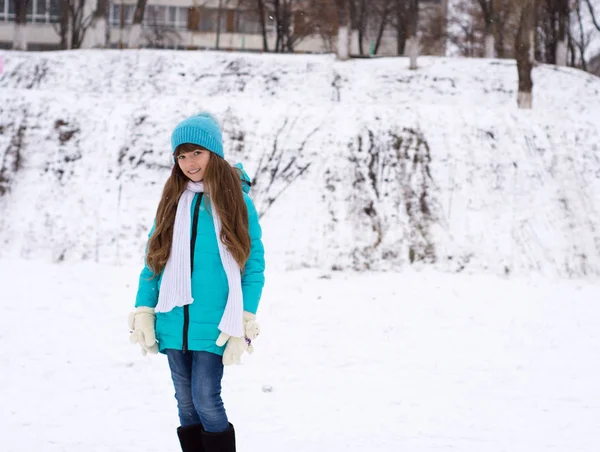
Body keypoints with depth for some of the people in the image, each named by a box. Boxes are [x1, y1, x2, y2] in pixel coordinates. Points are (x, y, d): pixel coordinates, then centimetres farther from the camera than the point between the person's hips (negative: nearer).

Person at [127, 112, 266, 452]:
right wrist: (143, 313, 1)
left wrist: (244, 324, -11)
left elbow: (254, 265, -3)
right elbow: (154, 261, 11)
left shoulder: (237, 202, -2)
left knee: (206, 401, -9)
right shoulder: (172, 201, 9)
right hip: (174, 323, 4)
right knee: (186, 404, 8)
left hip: (213, 325, -4)